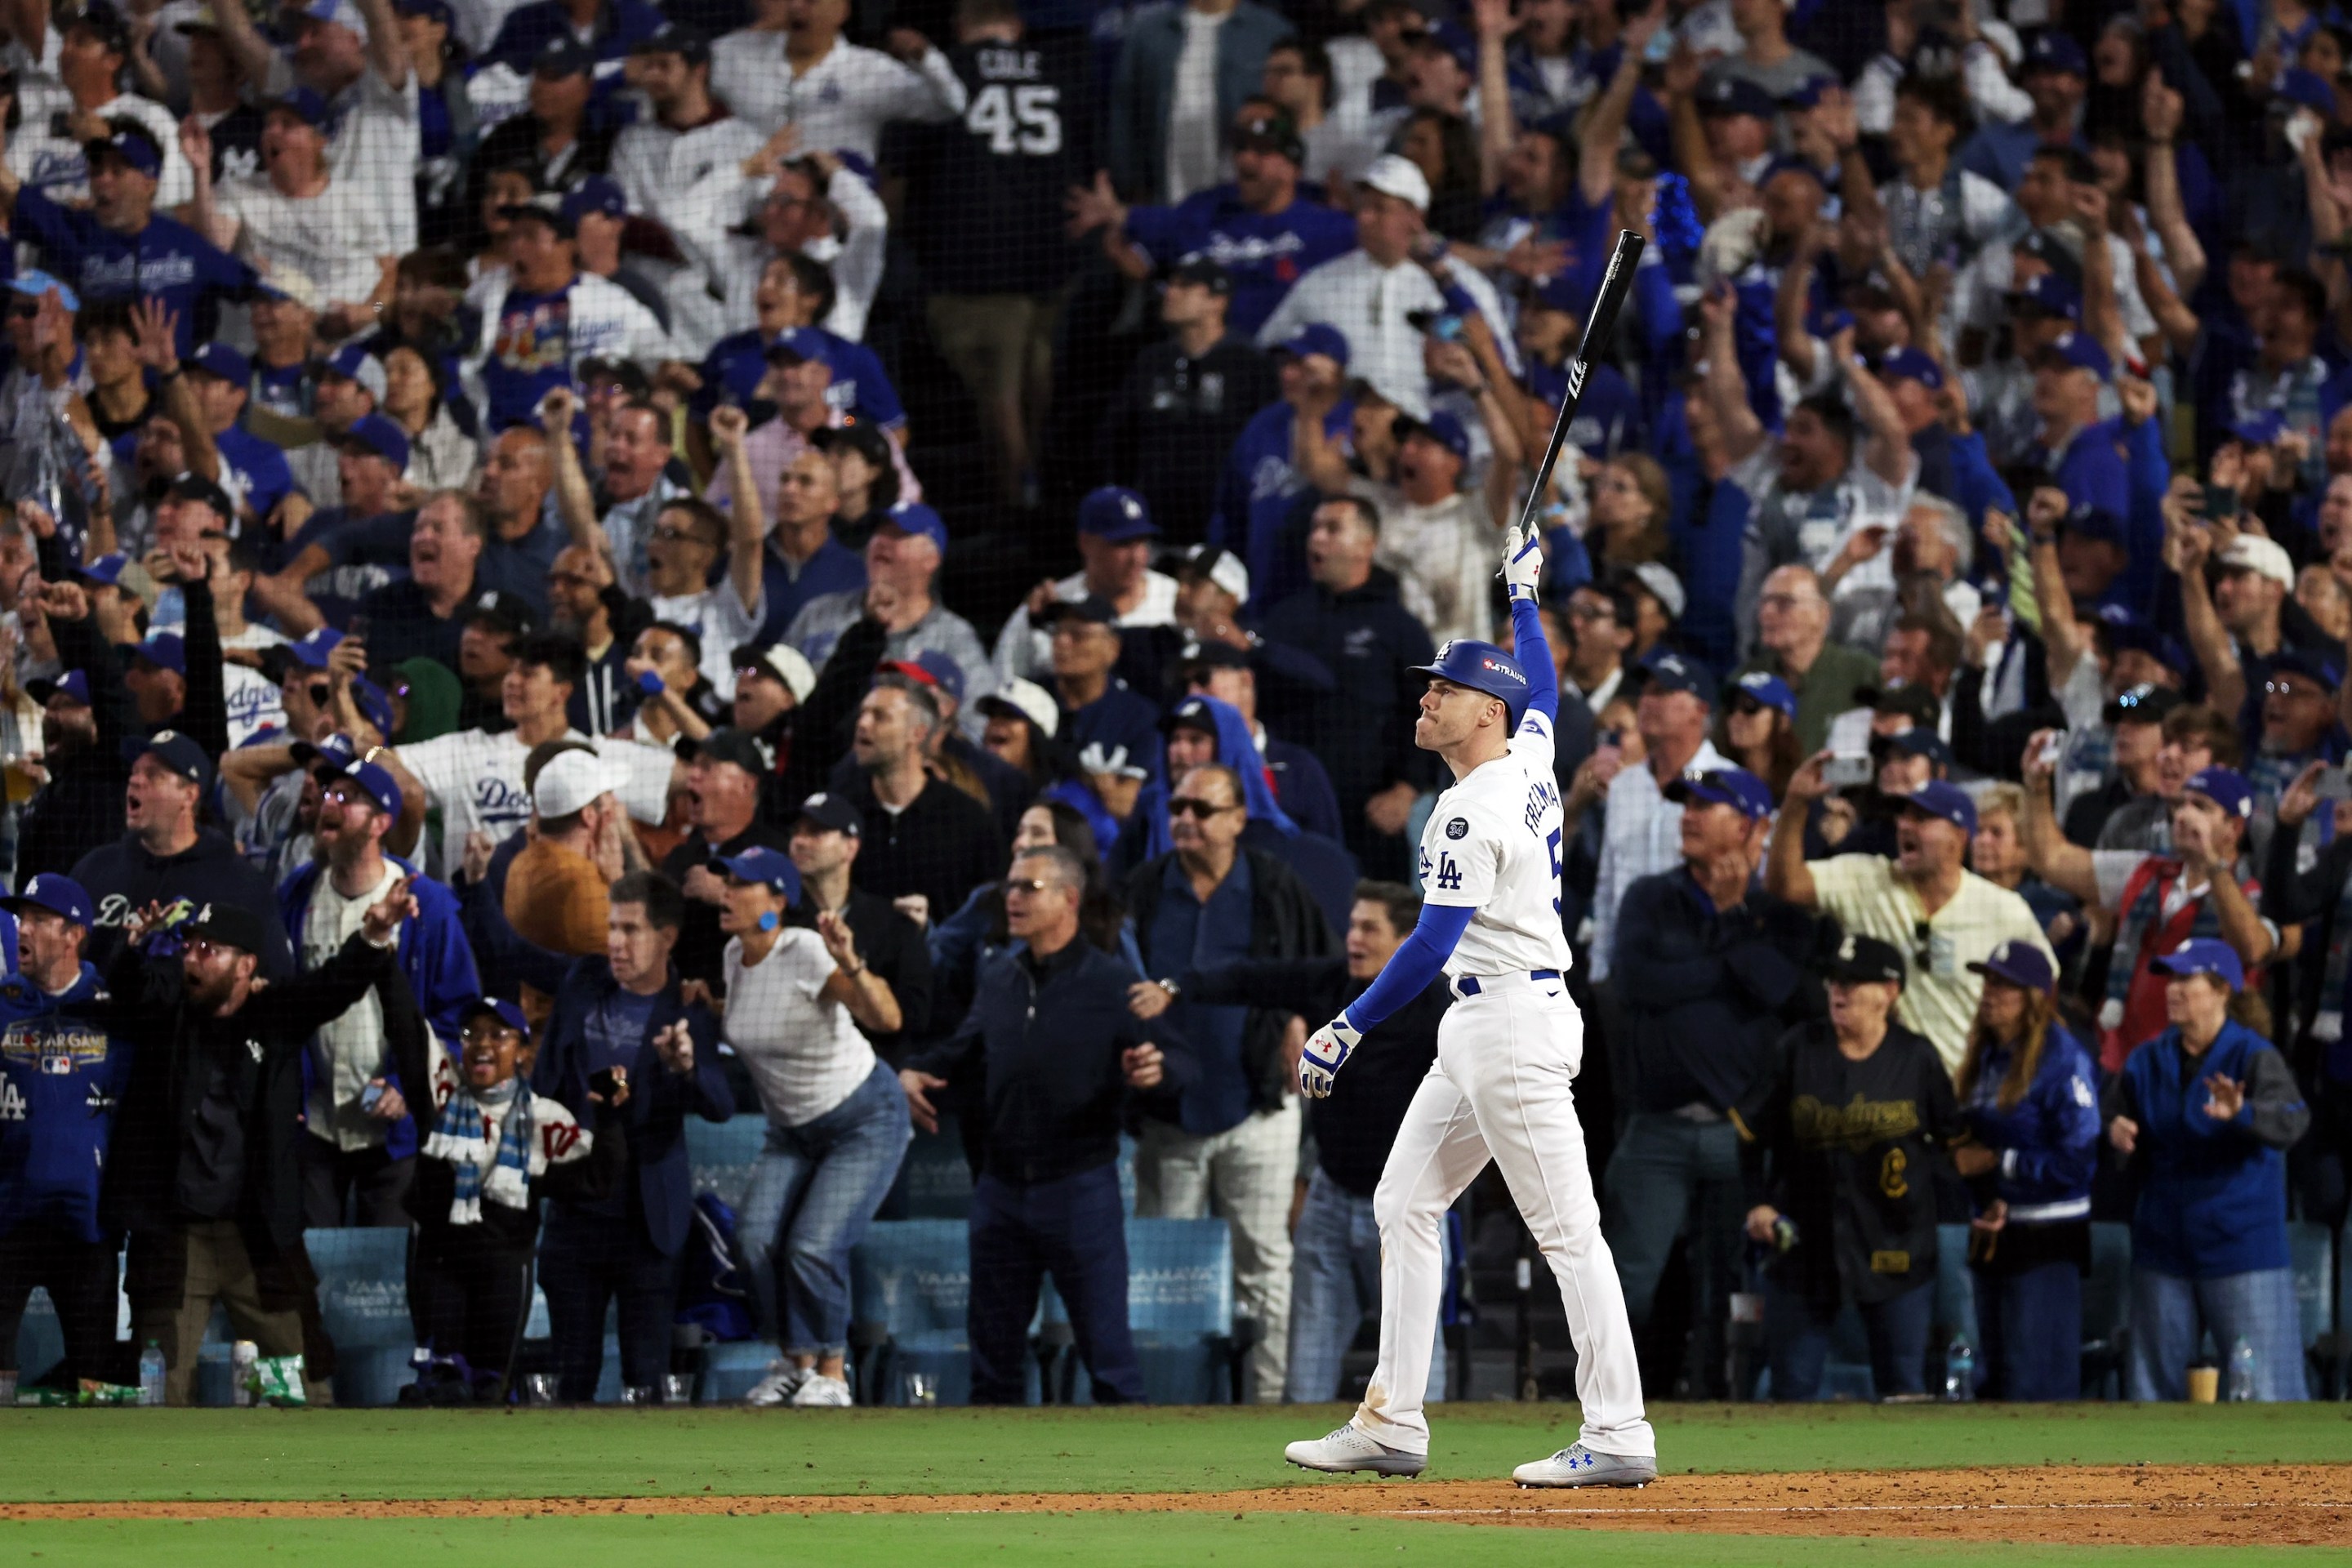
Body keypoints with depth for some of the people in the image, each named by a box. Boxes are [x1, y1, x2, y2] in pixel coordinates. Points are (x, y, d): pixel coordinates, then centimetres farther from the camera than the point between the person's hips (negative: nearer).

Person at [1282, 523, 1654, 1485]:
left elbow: (1432, 944, -22)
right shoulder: (1529, 761, 11)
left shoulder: (1473, 812, -16)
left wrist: (1348, 1030, -20)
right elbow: (1542, 688, 34)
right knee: (1404, 1205, 11)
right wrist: (1523, 593, 45)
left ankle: (1619, 1436, -12)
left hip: (1514, 1022, -11)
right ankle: (1393, 1425, 11)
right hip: (1479, 1033, 11)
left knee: (1566, 1227, -10)